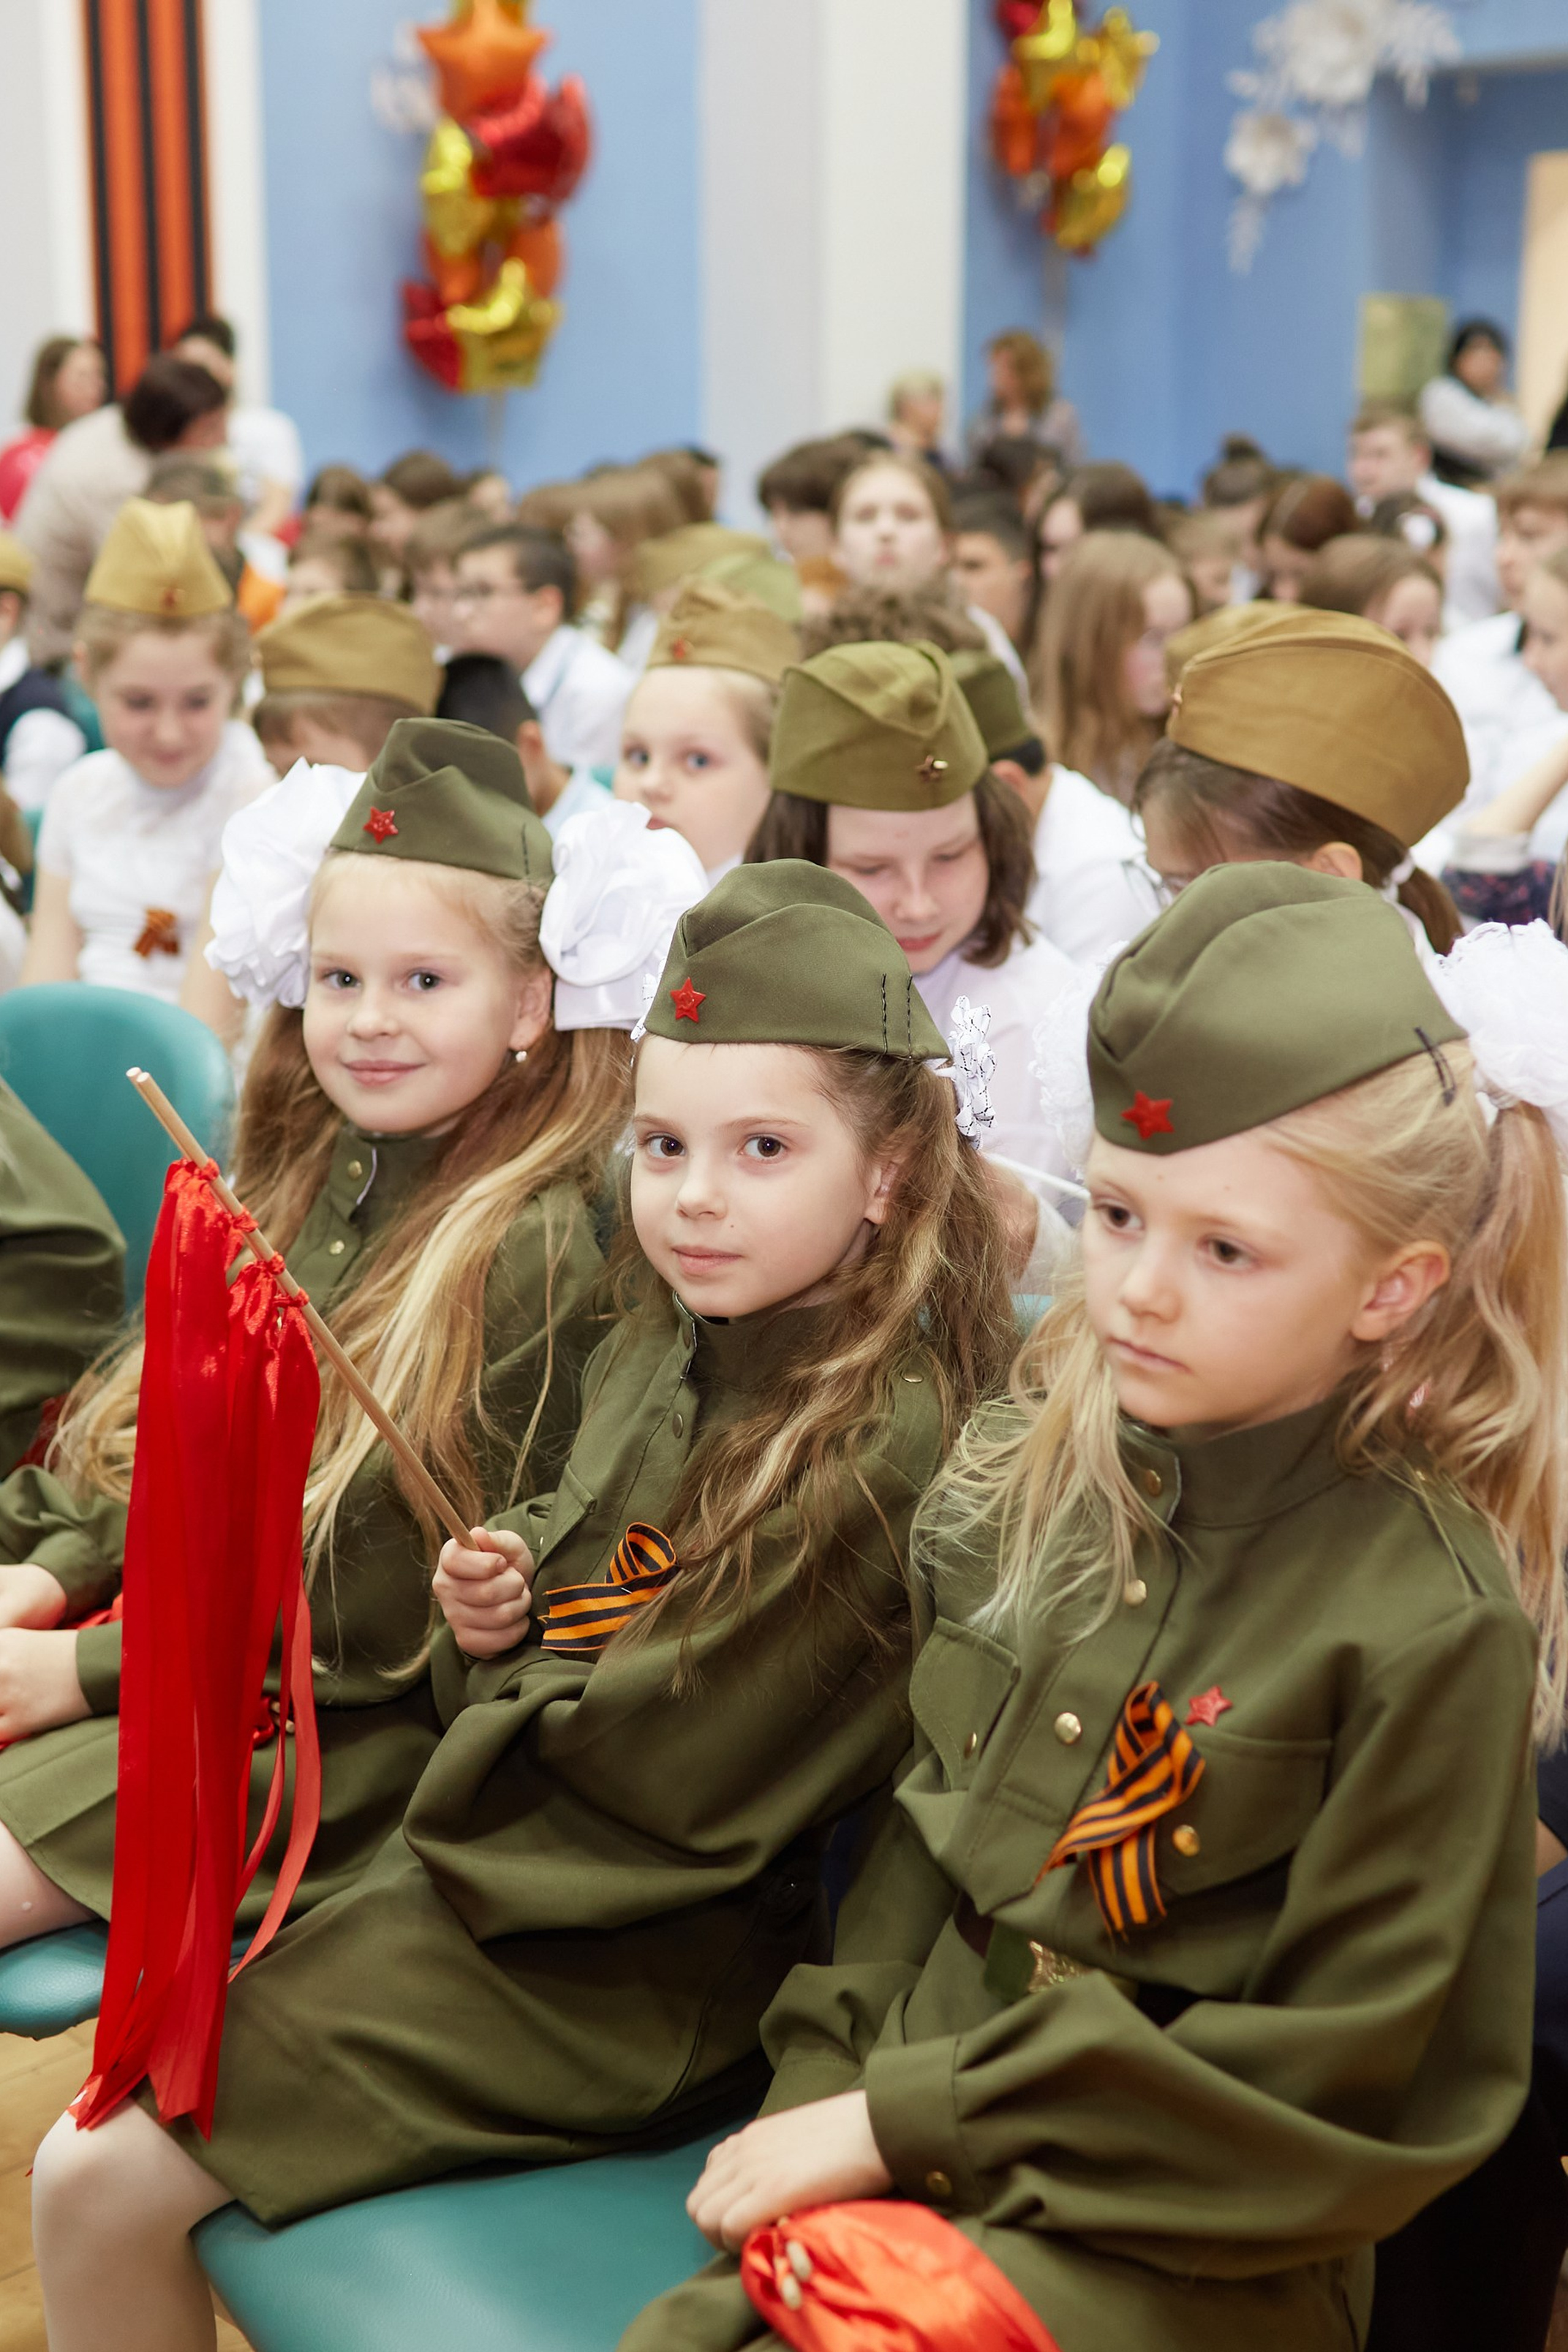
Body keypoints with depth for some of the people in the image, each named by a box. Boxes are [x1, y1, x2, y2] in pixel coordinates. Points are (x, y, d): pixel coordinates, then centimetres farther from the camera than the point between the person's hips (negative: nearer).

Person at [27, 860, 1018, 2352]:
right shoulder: (654, 1358, 5)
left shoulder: (886, 1453, -21)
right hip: (486, 1869, 8)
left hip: (622, 1976, -8)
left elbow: (670, 1792, -18)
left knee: (103, 2186, -9)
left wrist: (436, 1823, -5)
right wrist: (494, 1619, -4)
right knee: (90, 2165, 9)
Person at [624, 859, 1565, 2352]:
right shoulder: (1033, 1478, 3)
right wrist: (825, 2094, -6)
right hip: (902, 2145, 5)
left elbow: (1330, 2078, -13)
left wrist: (903, 2119, -14)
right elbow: (924, 1834, 9)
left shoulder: (1436, 1625, -14)